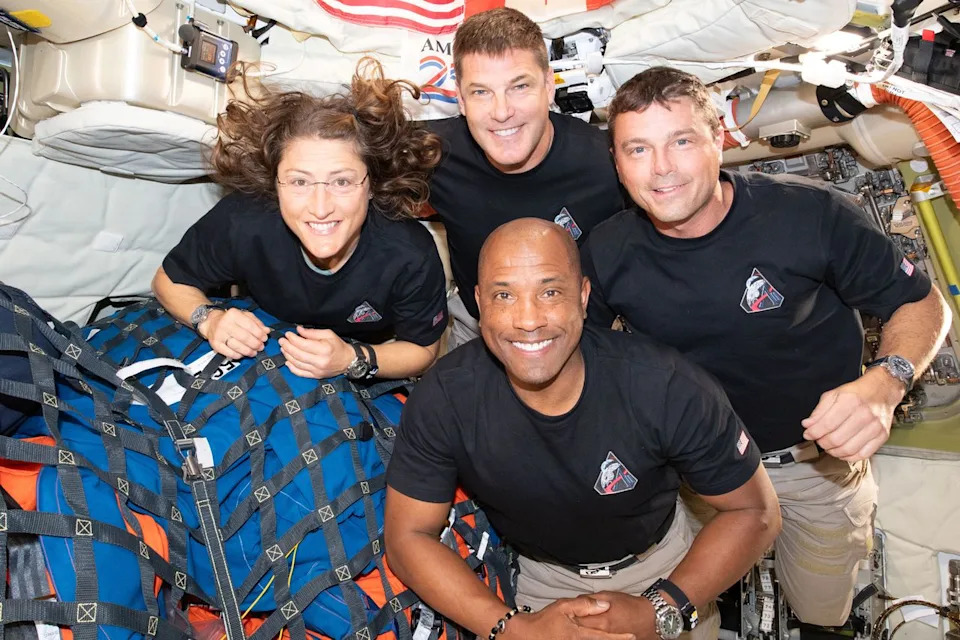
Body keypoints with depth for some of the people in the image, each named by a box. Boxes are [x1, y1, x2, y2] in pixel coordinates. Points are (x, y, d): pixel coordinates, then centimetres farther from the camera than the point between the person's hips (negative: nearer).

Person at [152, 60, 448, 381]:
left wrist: (354, 360, -30)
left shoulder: (411, 257, -32)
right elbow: (171, 281, -8)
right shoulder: (241, 222, -30)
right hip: (261, 358, 1)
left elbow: (423, 350, -13)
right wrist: (209, 319, -28)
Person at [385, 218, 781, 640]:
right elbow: (409, 536, -18)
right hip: (538, 579, 1)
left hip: (662, 565, 0)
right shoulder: (446, 397, -26)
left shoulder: (666, 388, -29)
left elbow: (755, 512, -16)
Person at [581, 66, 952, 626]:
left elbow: (923, 303, -11)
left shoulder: (811, 216, -23)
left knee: (821, 612, 21)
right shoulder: (607, 253, -17)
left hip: (818, 460, -1)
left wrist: (884, 385, -31)